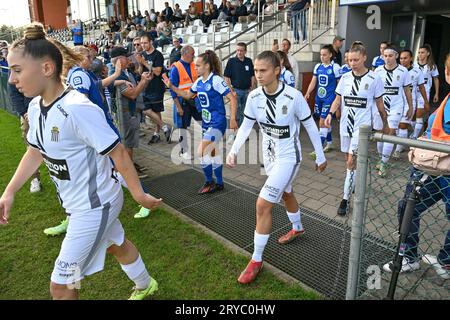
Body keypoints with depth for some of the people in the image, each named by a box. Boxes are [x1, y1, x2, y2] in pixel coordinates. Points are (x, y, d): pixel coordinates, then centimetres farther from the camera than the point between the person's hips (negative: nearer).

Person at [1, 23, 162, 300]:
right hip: (80, 202, 9)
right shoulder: (36, 106, -1)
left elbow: (118, 153, -24)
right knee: (116, 244, 30)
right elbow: (36, 151, 12)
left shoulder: (77, 109, -30)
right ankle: (145, 286, 56)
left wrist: (139, 194, -16)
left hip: (95, 205, -9)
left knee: (61, 285, 3)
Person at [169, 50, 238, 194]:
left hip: (217, 123, -8)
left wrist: (233, 119, -22)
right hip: (206, 123, 8)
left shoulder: (216, 80, -15)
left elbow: (232, 98, -17)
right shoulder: (199, 82, 7)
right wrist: (171, 86, 12)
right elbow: (187, 95, 22)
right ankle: (219, 183, 29)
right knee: (213, 153, 15)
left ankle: (209, 182, 8)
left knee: (201, 152, -12)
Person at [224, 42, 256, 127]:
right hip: (236, 90, -3)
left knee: (245, 113, 11)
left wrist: (252, 89, 2)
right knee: (236, 112, 0)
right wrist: (231, 91, -11)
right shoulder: (231, 61, -5)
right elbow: (226, 77, -6)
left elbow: (252, 76, 11)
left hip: (247, 90, 4)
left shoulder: (249, 61, 5)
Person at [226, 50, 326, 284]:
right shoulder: (254, 96, -10)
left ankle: (256, 260, 5)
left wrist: (320, 157, -3)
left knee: (263, 204, -11)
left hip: (288, 157, -6)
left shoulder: (294, 96, -22)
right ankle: (297, 228, 56)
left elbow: (310, 126, -11)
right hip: (269, 155, 6)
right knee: (286, 193, 27)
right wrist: (233, 150, -16)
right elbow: (246, 126, -1)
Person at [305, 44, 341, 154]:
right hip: (319, 97, 6)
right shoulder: (318, 66, 7)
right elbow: (313, 82, 7)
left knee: (322, 122, -10)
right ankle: (329, 142, 36)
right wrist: (308, 93, -8)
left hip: (329, 98, -6)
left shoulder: (335, 67, -8)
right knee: (325, 121, 17)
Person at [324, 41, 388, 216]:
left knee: (352, 161, -10)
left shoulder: (374, 79, -6)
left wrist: (385, 123, 12)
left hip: (362, 126, -4)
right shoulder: (345, 78, 4)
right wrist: (330, 113, -11)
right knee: (349, 159, 14)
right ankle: (356, 183, 38)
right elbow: (338, 100, 7)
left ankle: (345, 199, -4)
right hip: (346, 124, 5)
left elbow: (379, 104, 3)